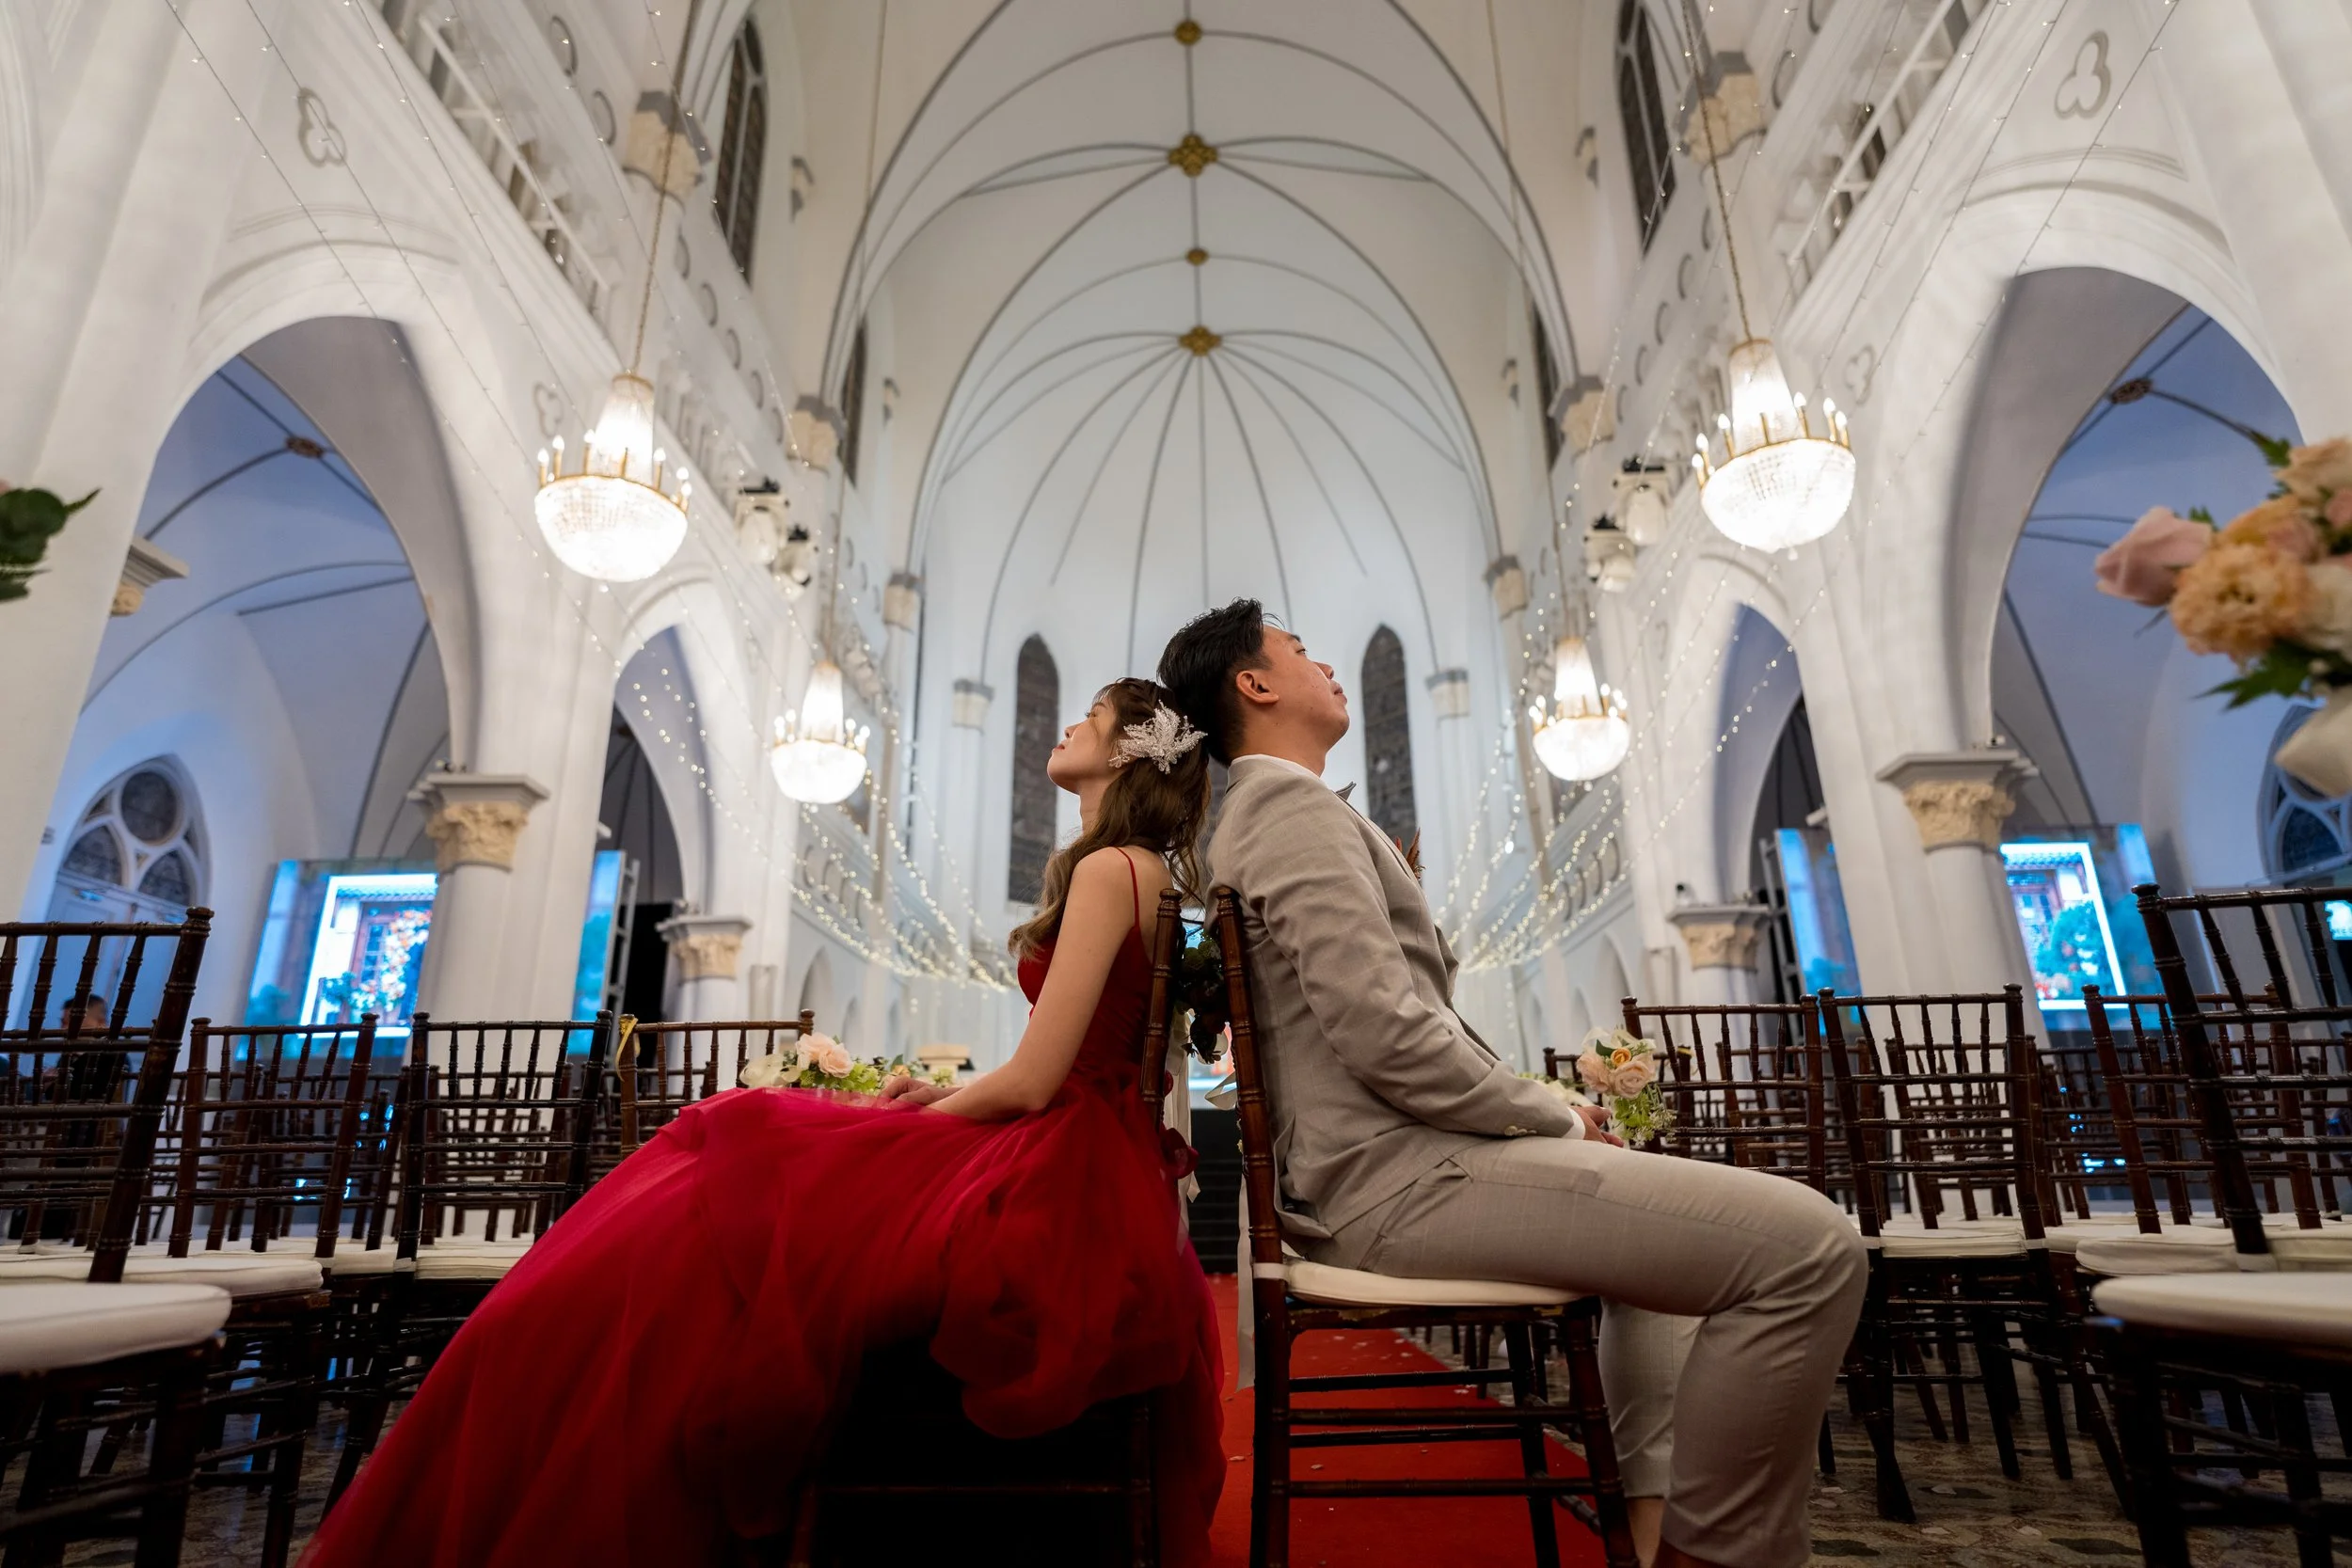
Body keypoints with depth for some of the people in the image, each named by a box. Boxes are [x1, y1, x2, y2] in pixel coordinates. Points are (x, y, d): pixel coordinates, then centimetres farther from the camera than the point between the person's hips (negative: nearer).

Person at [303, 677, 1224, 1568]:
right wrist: (933, 1102, 10)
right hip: (1081, 1186, 9)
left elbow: (1033, 1081, -15)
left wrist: (901, 1125, 1)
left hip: (1046, 1196, -9)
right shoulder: (1133, 871, 17)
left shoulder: (1110, 868, -11)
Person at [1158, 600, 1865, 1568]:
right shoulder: (1295, 806, -13)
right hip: (1397, 1180, -11)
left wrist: (1544, 1108, 14)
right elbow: (1385, 1035, -23)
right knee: (1806, 1246, -16)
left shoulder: (1253, 821, 20)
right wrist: (1555, 1118, -8)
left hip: (1370, 1169, 11)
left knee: (1654, 1203, 31)